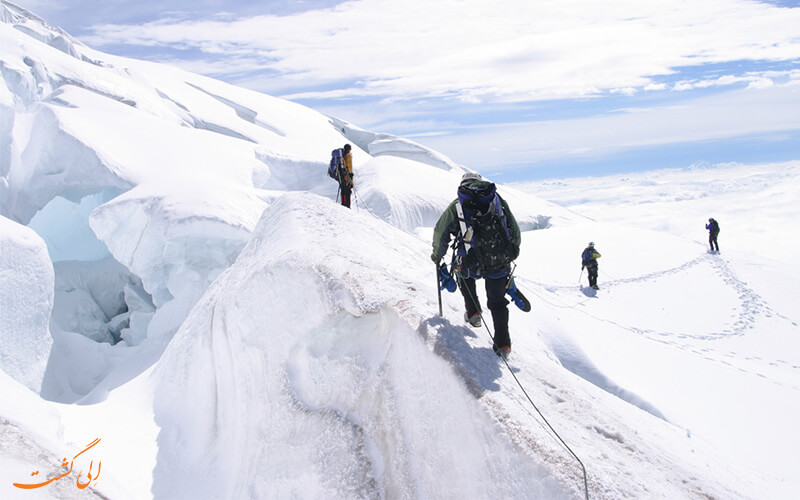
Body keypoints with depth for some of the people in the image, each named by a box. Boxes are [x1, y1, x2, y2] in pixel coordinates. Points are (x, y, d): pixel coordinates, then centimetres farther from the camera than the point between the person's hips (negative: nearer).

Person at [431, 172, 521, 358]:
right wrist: (512, 253, 34)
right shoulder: (499, 200, 15)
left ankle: (473, 312, 24)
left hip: (473, 261, -1)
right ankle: (503, 344, 10)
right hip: (501, 261, 1)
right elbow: (515, 231, 19)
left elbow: (441, 231, 9)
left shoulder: (458, 204, 9)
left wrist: (437, 254, 26)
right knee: (498, 302, 17)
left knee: (463, 273, 34)